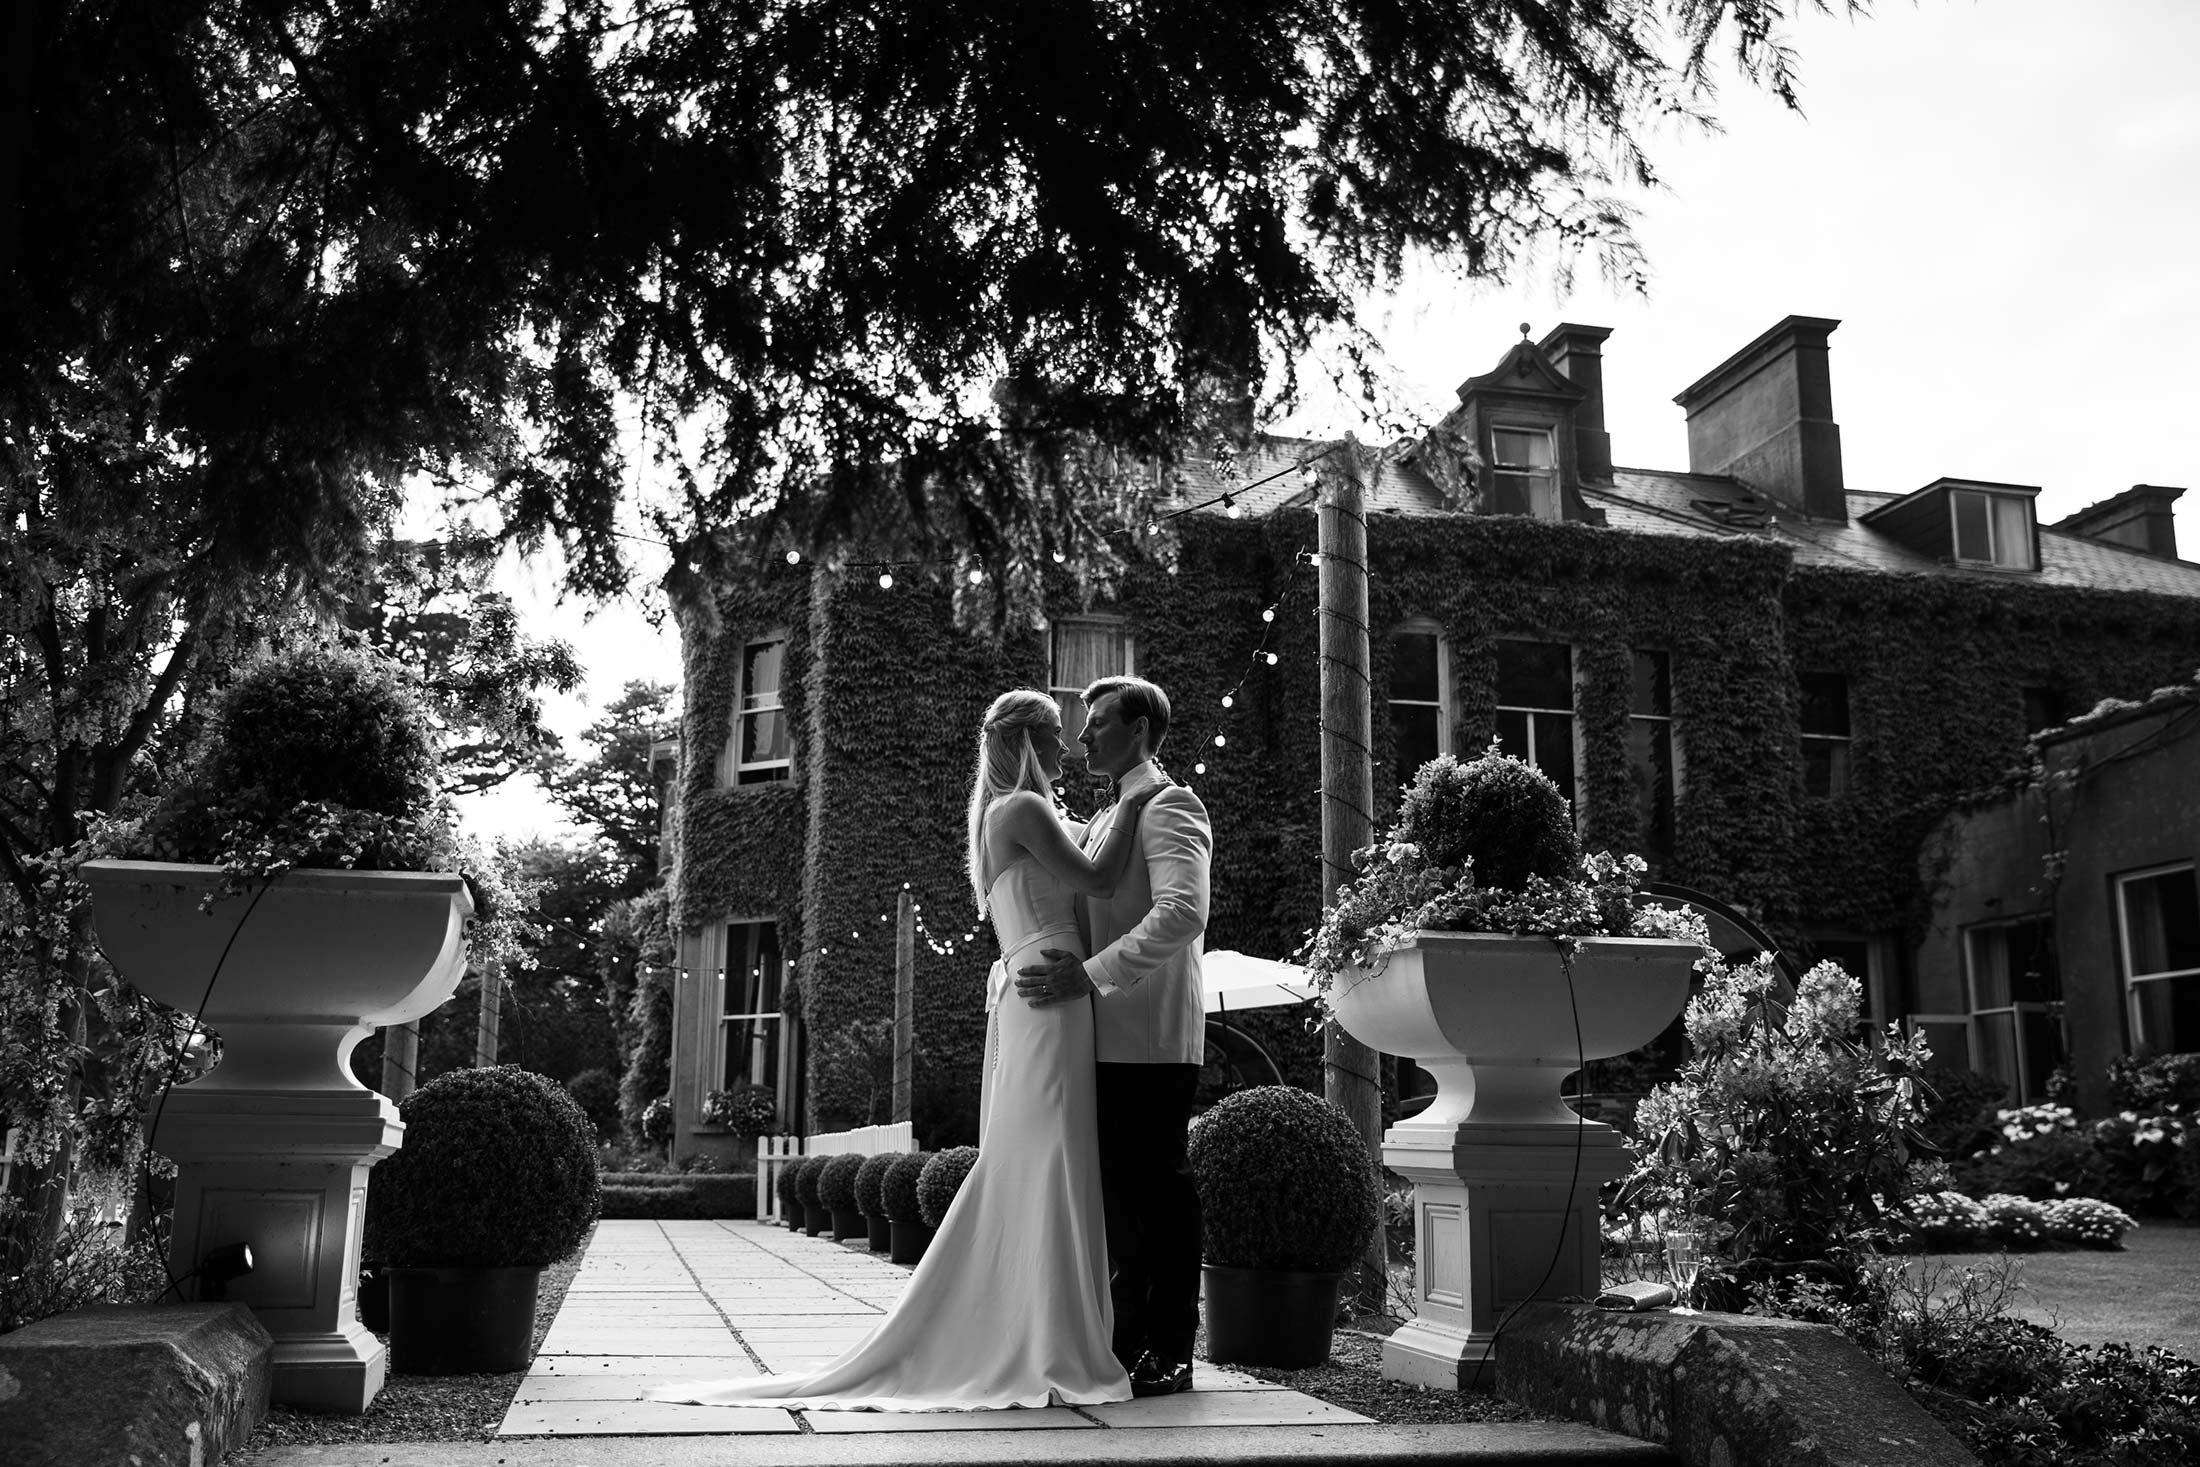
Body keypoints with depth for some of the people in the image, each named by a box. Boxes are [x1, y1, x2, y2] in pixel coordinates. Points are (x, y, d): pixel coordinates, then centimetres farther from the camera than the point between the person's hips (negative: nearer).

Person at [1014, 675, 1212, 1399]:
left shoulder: (1170, 807, -7)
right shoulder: (1104, 820, 21)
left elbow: (1183, 912, -22)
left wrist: (1090, 973, -23)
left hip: (1151, 1039, -9)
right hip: (1109, 1035, 9)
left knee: (1157, 1188, -5)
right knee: (1118, 1189, 11)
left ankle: (1170, 1354, 2)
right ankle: (1130, 1339, 20)